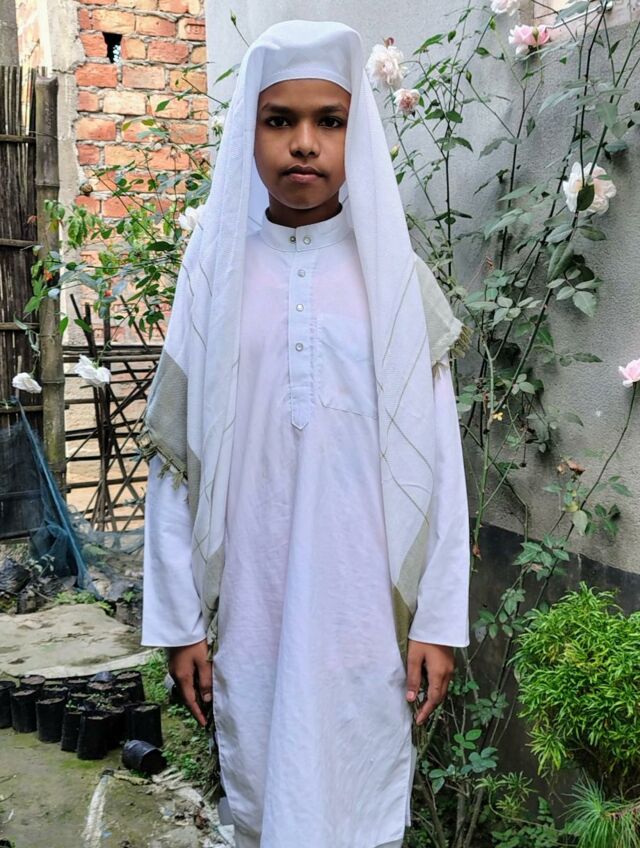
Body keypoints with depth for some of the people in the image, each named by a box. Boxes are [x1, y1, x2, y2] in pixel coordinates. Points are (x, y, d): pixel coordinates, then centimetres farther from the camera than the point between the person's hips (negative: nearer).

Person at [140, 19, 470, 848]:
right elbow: (175, 456, 2)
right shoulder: (214, 275, 1)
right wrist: (178, 619, 1)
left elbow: (436, 458, 0)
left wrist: (440, 618, -3)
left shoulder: (395, 275, 0)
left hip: (367, 612, 0)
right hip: (252, 614, 1)